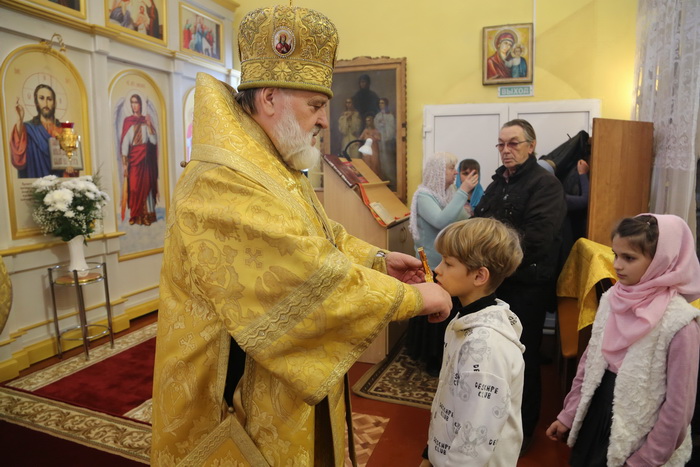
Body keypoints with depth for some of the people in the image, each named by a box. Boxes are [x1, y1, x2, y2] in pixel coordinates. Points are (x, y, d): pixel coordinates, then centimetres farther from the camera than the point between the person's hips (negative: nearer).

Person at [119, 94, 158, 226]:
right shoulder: (128, 121, 3)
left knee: (146, 185, -1)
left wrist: (149, 125, -13)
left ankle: (146, 215, 5)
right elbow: (125, 142, -1)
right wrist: (124, 162, -7)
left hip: (145, 157, 1)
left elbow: (154, 141, -2)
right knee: (133, 186, -3)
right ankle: (135, 216, 3)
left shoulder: (146, 120, 7)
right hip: (133, 157, -1)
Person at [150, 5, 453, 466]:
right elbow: (319, 283, -32)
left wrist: (377, 259, -2)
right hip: (248, 397, -9)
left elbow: (323, 238, 14)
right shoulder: (224, 185, -29)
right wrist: (415, 297, -20)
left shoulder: (277, 168, 6)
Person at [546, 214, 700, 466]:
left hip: (637, 439, -5)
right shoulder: (612, 299, -5)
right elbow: (589, 362, 3)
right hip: (594, 420, 5)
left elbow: (679, 403, -15)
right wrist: (568, 415, 7)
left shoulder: (680, 322, -20)